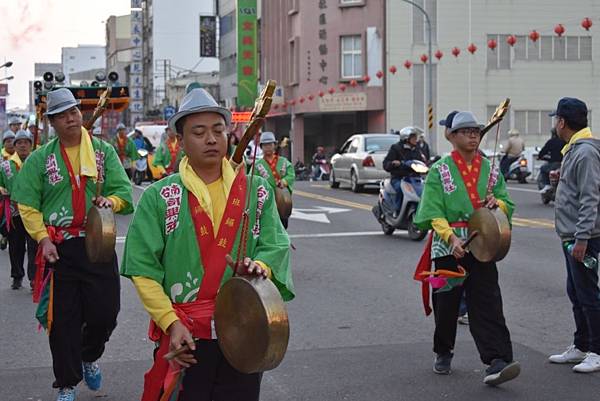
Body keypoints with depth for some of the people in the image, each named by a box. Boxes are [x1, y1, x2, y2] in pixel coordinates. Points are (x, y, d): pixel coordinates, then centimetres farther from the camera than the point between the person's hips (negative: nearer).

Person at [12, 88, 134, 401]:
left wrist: (111, 201, -19)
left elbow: (124, 191, 4)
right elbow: (27, 205, 0)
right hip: (59, 249, -1)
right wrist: (43, 239, -12)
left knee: (105, 312, 2)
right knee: (63, 319, 3)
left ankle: (89, 357, 35)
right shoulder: (40, 158, 3)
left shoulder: (103, 151, 6)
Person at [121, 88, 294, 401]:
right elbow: (144, 269, -6)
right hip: (184, 336, -2)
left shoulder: (257, 191, 6)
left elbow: (276, 245, 0)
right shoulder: (158, 197, -1)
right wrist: (172, 323, -15)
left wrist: (260, 267, -23)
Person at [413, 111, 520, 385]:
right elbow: (433, 211, -9)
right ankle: (443, 354, 31)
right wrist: (451, 237, -24)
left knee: (487, 303, -10)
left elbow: (508, 205, 17)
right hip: (448, 246, -2)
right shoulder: (439, 170, 0)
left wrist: (497, 203, -7)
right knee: (447, 303, 8)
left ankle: (496, 362, -17)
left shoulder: (489, 170, 11)